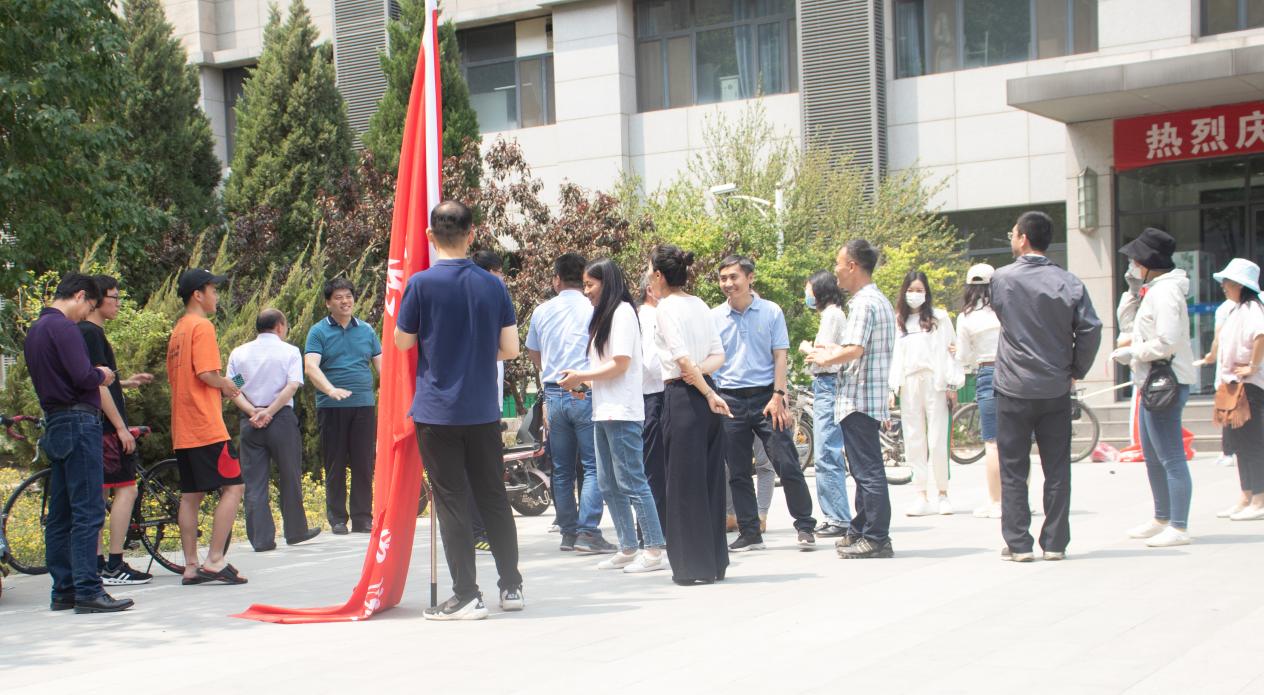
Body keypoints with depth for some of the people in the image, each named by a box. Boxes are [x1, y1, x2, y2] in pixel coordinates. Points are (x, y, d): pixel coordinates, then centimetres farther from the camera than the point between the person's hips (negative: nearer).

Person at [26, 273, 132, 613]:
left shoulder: (35, 330, 18)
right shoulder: (63, 327, -13)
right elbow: (83, 376, -22)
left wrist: (96, 376, 12)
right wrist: (102, 375, -1)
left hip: (55, 425, 10)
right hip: (78, 422, -10)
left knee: (60, 514, 10)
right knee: (88, 510, -9)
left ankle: (63, 591, 13)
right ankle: (87, 591, -10)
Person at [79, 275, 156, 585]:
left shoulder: (84, 333, 16)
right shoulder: (92, 333, -14)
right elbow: (98, 385, -19)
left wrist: (126, 382, 17)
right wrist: (121, 427, -18)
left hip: (92, 428, 10)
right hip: (106, 427, -10)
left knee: (100, 493, 10)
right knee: (126, 489, -7)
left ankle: (97, 563, 12)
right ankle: (115, 566, -7)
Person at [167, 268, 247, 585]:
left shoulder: (178, 330, 18)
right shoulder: (202, 327, -10)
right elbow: (206, 374, -20)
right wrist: (226, 384, -1)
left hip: (182, 429, 9)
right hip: (207, 427, -9)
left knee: (190, 495, 8)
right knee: (233, 487, -5)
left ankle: (191, 566, 9)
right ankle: (215, 560, -10)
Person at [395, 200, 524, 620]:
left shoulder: (421, 284, -11)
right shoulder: (493, 285, 1)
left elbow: (403, 342, -1)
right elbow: (510, 349, 2)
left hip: (437, 412, -4)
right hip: (483, 411, 4)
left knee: (453, 504, 0)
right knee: (494, 499, 14)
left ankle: (467, 596, 0)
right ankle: (511, 588, 20)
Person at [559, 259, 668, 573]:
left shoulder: (622, 312, -9)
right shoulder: (604, 316, 20)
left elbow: (620, 364, -15)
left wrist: (581, 377, -9)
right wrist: (582, 380, 5)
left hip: (622, 412, -10)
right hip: (604, 411, 10)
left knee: (631, 481, -9)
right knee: (609, 485, 10)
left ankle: (655, 549, -7)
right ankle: (628, 549, 15)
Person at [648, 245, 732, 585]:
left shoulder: (668, 306, -9)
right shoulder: (699, 305, 13)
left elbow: (683, 358, -17)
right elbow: (718, 354, 11)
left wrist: (709, 394, -15)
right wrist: (702, 371, -6)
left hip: (682, 396, -8)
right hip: (705, 395, 8)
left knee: (685, 482, -1)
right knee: (710, 477, 11)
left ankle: (694, 566, 3)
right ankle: (715, 562, 17)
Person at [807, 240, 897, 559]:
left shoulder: (863, 303, -16)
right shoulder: (881, 301, 16)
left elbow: (854, 350, -26)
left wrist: (826, 359, -9)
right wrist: (835, 351, 18)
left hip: (858, 398, -11)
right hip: (872, 397, 11)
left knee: (867, 470, -7)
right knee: (866, 469, 16)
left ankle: (877, 539, -4)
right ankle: (860, 531, 23)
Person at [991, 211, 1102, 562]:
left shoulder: (1002, 279, -6)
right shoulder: (1070, 283, -2)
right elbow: (1091, 329, -6)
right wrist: (1076, 370, 6)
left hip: (1014, 391, -2)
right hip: (1056, 390, 2)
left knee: (1013, 471, 5)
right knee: (1057, 469, 8)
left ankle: (1018, 544, 4)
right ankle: (1055, 543, 10)